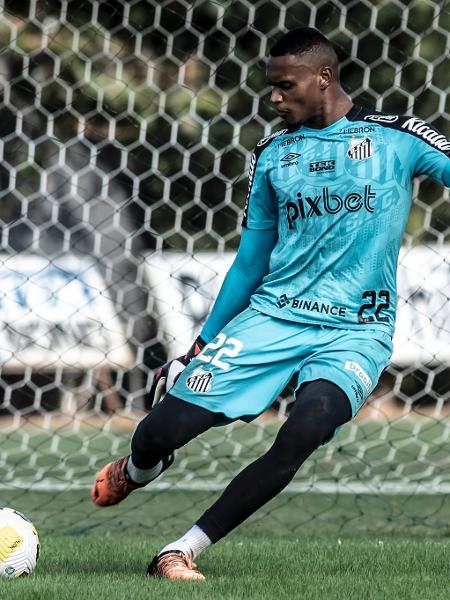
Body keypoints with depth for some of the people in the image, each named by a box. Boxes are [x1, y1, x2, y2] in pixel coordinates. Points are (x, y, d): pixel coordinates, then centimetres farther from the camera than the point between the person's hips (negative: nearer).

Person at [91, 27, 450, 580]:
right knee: (166, 426, -10)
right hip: (273, 313, 3)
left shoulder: (397, 138, 1)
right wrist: (202, 344, 20)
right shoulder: (272, 155, 12)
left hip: (356, 331, -3)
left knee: (304, 433, -32)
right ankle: (136, 472, 29)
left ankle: (181, 551, -21)